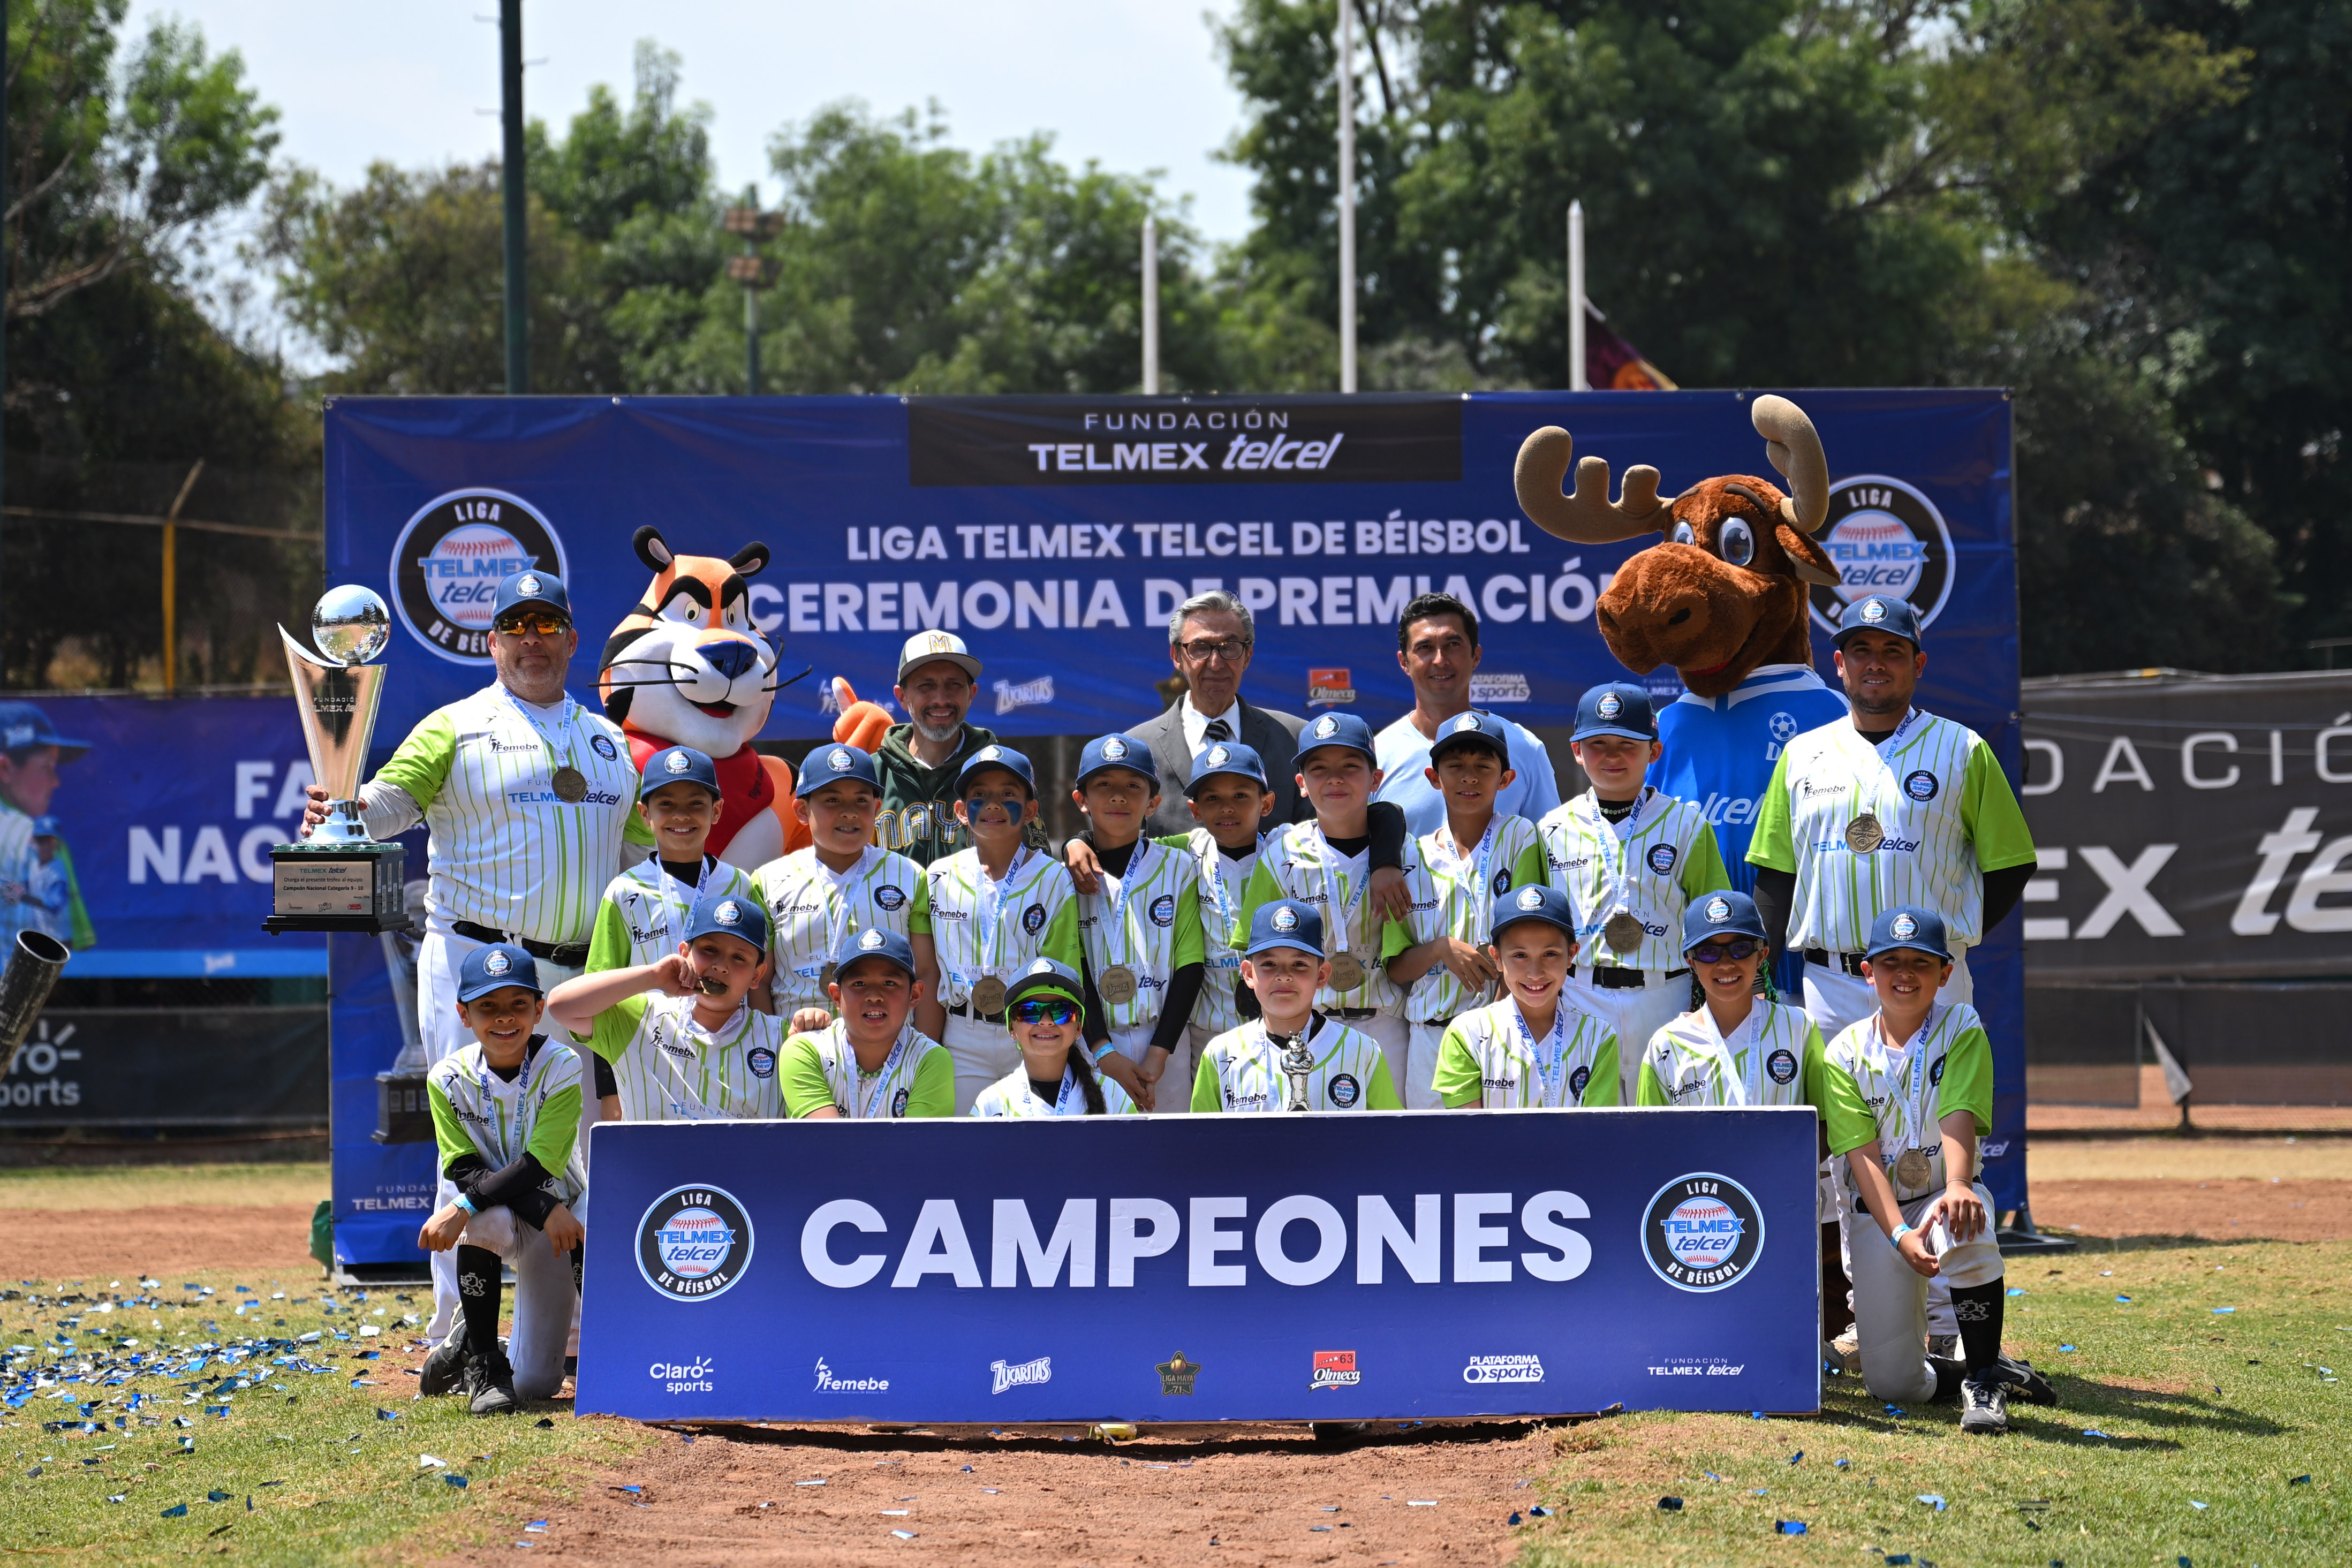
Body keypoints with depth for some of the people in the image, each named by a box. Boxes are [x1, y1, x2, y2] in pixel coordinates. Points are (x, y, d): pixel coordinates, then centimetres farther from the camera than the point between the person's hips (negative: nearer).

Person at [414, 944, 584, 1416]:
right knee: (487, 1218, -40)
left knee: (535, 1386, -11)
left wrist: (460, 1209, -36)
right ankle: (480, 1358, -21)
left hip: (559, 1212, -1)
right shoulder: (449, 1079, -13)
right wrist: (546, 1210, -30)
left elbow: (538, 1166, -25)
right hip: (495, 1209, 1)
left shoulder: (560, 1067, -17)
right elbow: (465, 1171, -18)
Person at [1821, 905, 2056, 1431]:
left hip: (1945, 1194, -1)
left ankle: (1985, 1380, -25)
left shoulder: (1961, 1029, -4)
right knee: (1891, 1383, -11)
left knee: (1965, 1226, -41)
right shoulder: (1846, 1053, -3)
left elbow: (1958, 1120, -20)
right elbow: (1862, 1153, -11)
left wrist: (1957, 1187, -41)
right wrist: (1899, 1234, -28)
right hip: (1879, 1213, 1)